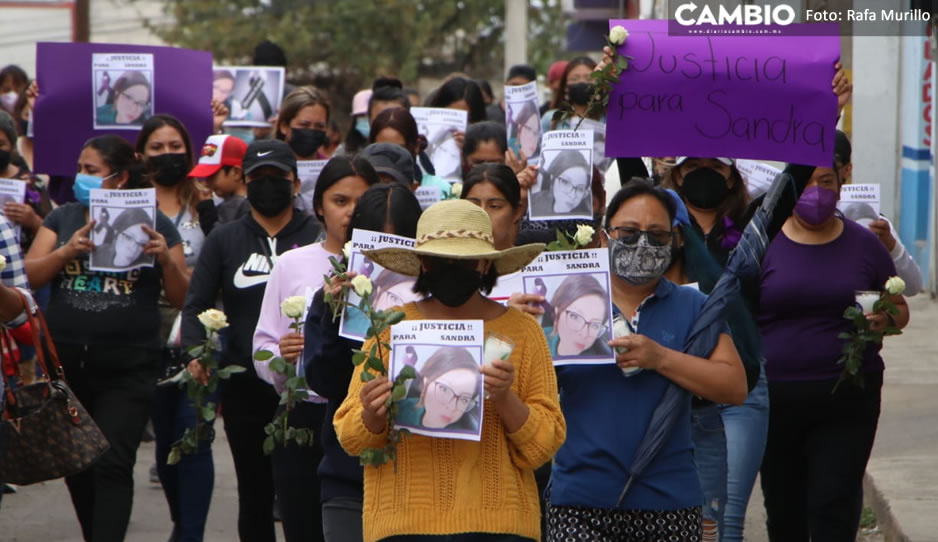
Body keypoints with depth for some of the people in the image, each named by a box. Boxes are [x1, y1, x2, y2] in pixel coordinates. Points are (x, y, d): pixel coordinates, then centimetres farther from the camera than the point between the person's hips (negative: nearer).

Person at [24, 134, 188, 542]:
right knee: (75, 465, 12)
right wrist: (66, 251, -17)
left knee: (113, 465, -12)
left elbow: (182, 298, 1)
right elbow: (29, 276, -1)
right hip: (65, 362, 4)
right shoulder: (63, 217, 9)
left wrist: (167, 260, -17)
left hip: (128, 369, -4)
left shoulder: (155, 223, 2)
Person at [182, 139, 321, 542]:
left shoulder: (318, 237, 5)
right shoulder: (225, 240, 13)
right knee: (254, 490, 9)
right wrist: (196, 352, -12)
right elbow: (196, 303, 6)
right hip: (244, 384, 2)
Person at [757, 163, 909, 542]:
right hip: (775, 400, 1)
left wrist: (886, 320, -11)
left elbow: (900, 308, 13)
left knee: (834, 511, -7)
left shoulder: (863, 244, 6)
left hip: (847, 401, 0)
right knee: (783, 510, 10)